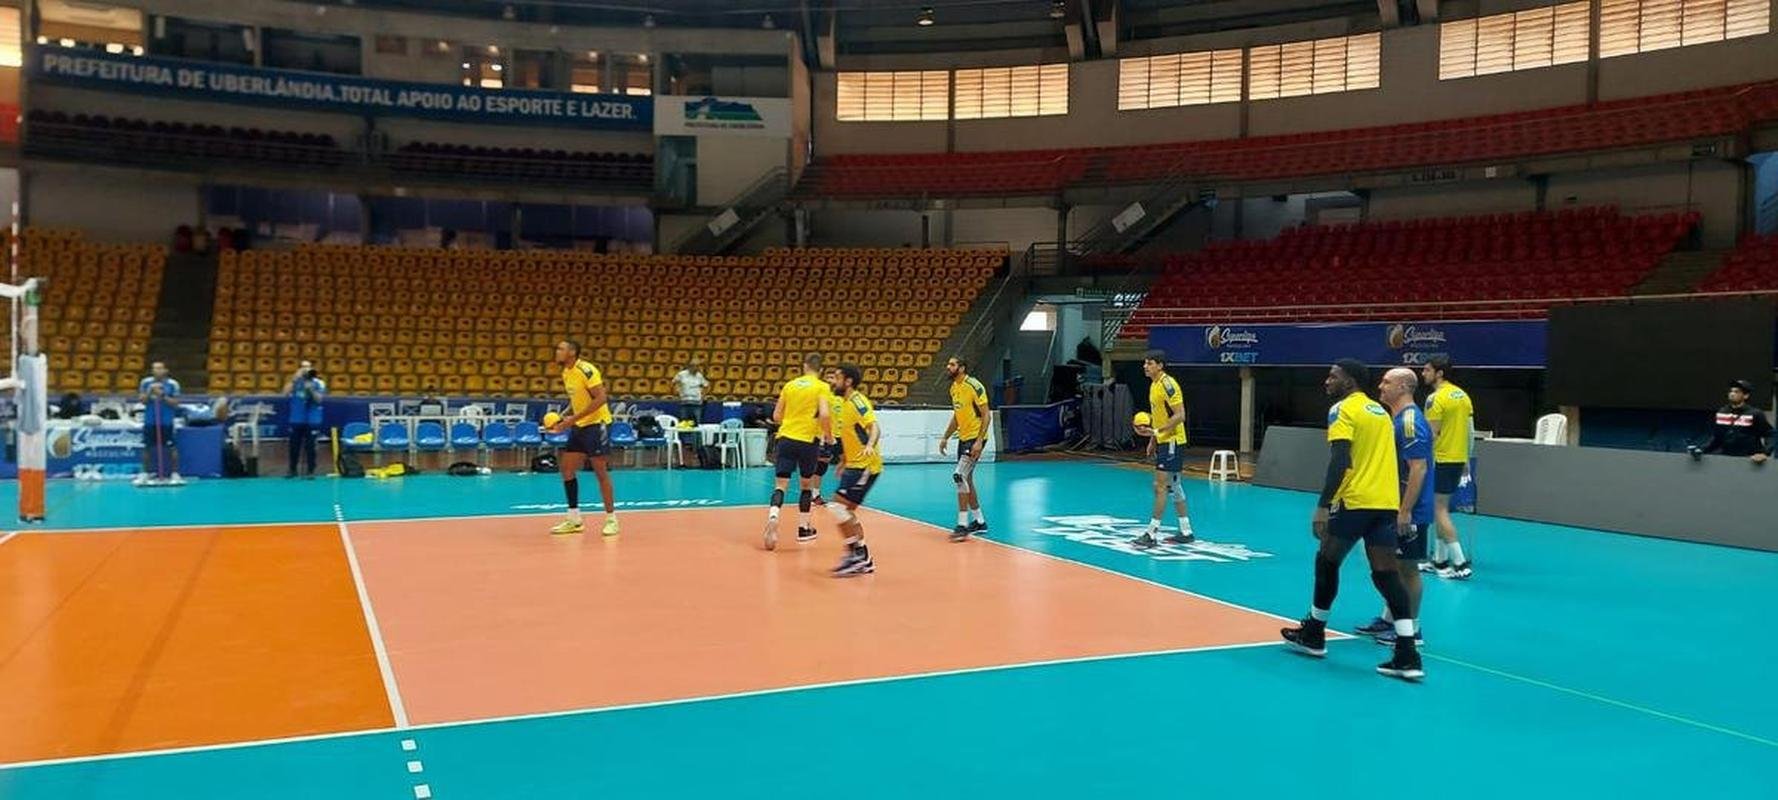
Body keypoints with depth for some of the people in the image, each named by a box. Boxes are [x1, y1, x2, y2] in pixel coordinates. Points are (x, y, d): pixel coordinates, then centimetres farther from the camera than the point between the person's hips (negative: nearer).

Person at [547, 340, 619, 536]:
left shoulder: (586, 370, -18)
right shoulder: (565, 373, 8)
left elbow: (600, 398, -24)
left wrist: (574, 418, -25)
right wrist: (563, 418, 5)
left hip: (597, 424, -9)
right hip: (579, 426, 9)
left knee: (601, 471, -5)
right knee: (567, 470, 6)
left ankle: (611, 519, 5)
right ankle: (574, 520, 14)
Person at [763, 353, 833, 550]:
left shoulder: (790, 384, 10)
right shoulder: (821, 387, -2)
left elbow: (776, 416, 12)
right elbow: (824, 414, -16)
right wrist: (829, 436, 1)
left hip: (785, 438, 2)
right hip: (808, 440, -2)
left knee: (780, 485, 1)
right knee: (806, 485, 16)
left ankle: (773, 516, -27)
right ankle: (803, 528, 22)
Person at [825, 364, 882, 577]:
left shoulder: (857, 401, -14)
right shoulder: (846, 403, 15)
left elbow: (874, 427, -28)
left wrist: (870, 446, -47)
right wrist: (844, 461, 33)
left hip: (865, 466, -10)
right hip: (855, 465, 10)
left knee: (837, 506, -14)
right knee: (847, 511, 12)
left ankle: (856, 553, -7)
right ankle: (864, 561, 19)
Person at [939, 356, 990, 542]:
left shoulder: (974, 386, -17)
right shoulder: (954, 388, 9)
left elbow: (985, 415, -17)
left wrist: (979, 441, -24)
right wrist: (945, 437, 16)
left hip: (976, 438, -9)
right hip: (963, 438, 9)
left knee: (959, 476, -17)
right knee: (966, 479, 13)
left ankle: (963, 525, -14)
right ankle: (979, 522, 25)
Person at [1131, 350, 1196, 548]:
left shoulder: (1167, 384, -18)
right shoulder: (1154, 385, 12)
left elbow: (1180, 416, -22)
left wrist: (1156, 431, -26)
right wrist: (1153, 440, 19)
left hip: (1172, 442, -10)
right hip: (1163, 442, 10)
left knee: (1160, 486, -10)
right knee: (1173, 486, 14)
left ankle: (1151, 534, -8)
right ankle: (1186, 532, 22)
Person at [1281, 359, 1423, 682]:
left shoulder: (1343, 410, -6)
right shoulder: (1379, 410, 18)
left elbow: (1340, 461, -17)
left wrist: (1323, 506, -20)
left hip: (1355, 501, -7)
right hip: (1386, 501, 7)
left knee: (1327, 561, 12)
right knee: (1386, 574, 3)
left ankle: (1313, 634, 23)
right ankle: (1407, 656, -5)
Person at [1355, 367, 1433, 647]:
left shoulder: (1411, 421, -19)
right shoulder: (1397, 419, 13)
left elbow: (1418, 469, -24)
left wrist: (1405, 511, -25)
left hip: (1409, 513, -10)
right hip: (1393, 509, 10)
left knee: (1407, 568, -1)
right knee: (1392, 565, 18)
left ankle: (1412, 630, 9)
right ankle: (1389, 619, 30)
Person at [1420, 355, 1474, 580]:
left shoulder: (1436, 398, -15)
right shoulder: (1463, 395, 10)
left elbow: (1431, 434, -17)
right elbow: (1471, 431, 13)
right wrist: (1466, 459, 20)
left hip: (1441, 460, -8)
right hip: (1458, 459, 8)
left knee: (1440, 510, -2)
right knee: (1442, 509, 16)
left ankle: (1460, 563, -6)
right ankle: (1440, 561, 20)